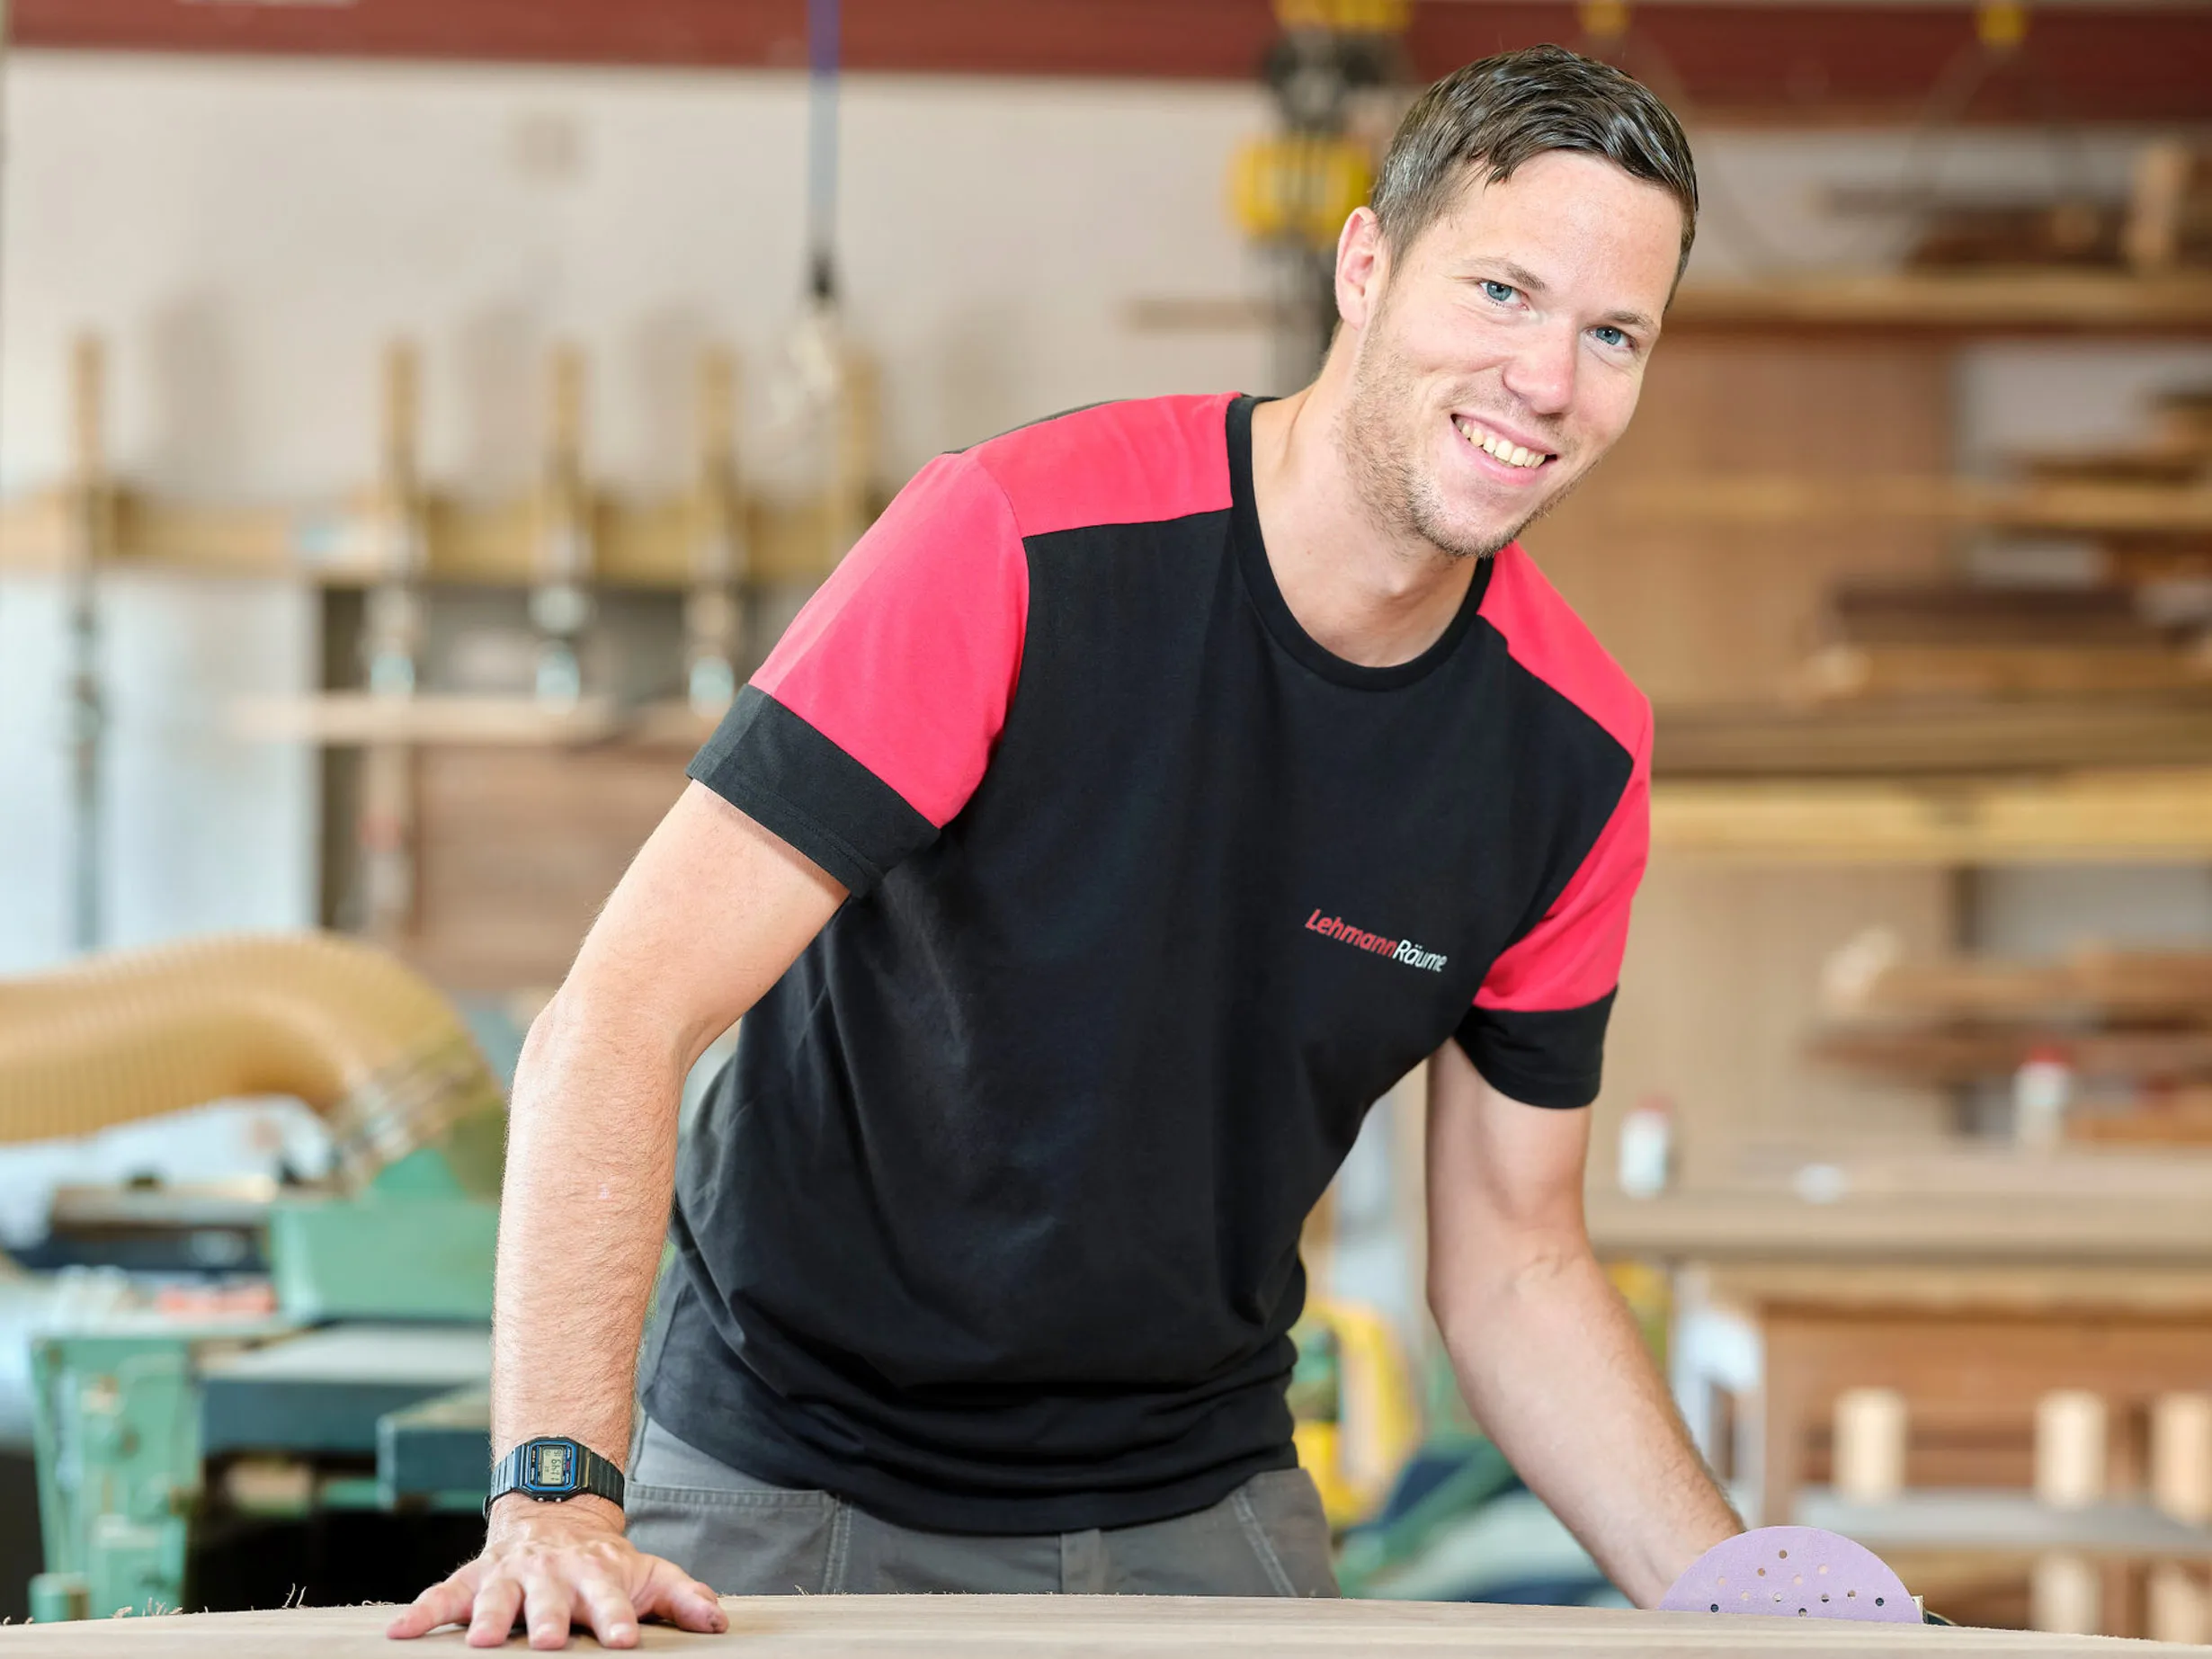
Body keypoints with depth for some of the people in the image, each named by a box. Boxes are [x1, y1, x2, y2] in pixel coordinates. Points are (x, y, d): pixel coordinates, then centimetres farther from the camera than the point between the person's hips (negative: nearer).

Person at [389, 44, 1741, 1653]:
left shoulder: (1578, 751, -6)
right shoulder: (1018, 539, -22)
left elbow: (1512, 1259, 5)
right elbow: (616, 1024, -25)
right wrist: (557, 1491, -35)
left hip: (1205, 1510, 4)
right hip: (790, 1497, -4)